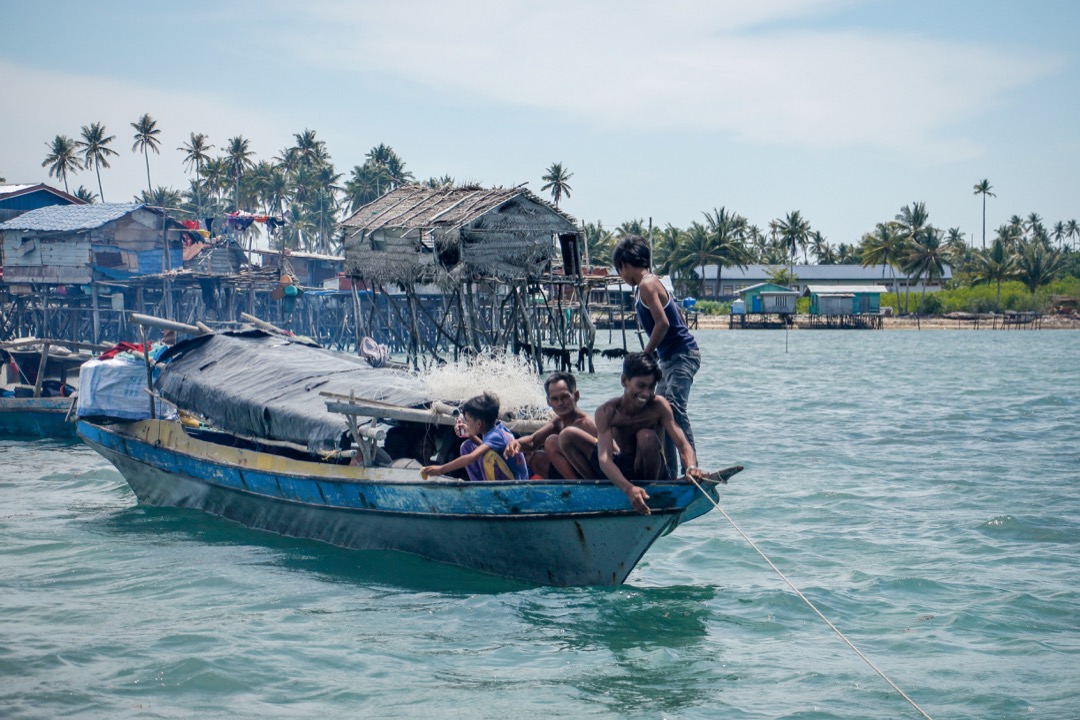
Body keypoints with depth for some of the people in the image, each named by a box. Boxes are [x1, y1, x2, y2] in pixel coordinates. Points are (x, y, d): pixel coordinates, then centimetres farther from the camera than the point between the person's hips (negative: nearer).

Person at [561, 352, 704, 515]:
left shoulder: (659, 406, -19)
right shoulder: (606, 412, -20)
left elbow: (683, 444, -25)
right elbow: (604, 459, -32)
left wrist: (691, 468, -50)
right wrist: (628, 489, -52)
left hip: (651, 471, -2)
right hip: (621, 469, 2)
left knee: (646, 437, -33)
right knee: (569, 438, -9)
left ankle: (651, 489, -13)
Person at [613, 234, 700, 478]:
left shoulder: (647, 284, -11)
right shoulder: (652, 283, 17)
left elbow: (663, 323, -20)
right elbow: (677, 318, 20)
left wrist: (645, 355, -12)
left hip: (682, 356, -11)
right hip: (672, 359, 11)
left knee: (674, 409, -22)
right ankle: (668, 472, 14)